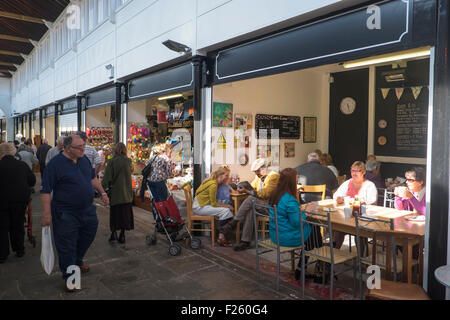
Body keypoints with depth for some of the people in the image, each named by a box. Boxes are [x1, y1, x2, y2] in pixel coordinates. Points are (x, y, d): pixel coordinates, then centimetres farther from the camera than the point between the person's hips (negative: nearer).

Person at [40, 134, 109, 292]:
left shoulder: (84, 159, 5)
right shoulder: (55, 164, -16)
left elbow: (93, 178, 19)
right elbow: (45, 190, -15)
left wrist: (102, 192, 13)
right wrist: (46, 214, -18)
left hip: (87, 210, 7)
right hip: (66, 214, -7)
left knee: (88, 237, 21)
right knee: (66, 245, 4)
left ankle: (78, 261, 46)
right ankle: (69, 277, 21)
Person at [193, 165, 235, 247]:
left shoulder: (216, 182, 8)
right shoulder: (213, 185, -21)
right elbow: (213, 203, -18)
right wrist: (226, 205, -13)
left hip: (202, 204, 9)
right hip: (199, 207, -9)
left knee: (228, 209, -2)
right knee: (225, 211, -19)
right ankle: (221, 238, -13)